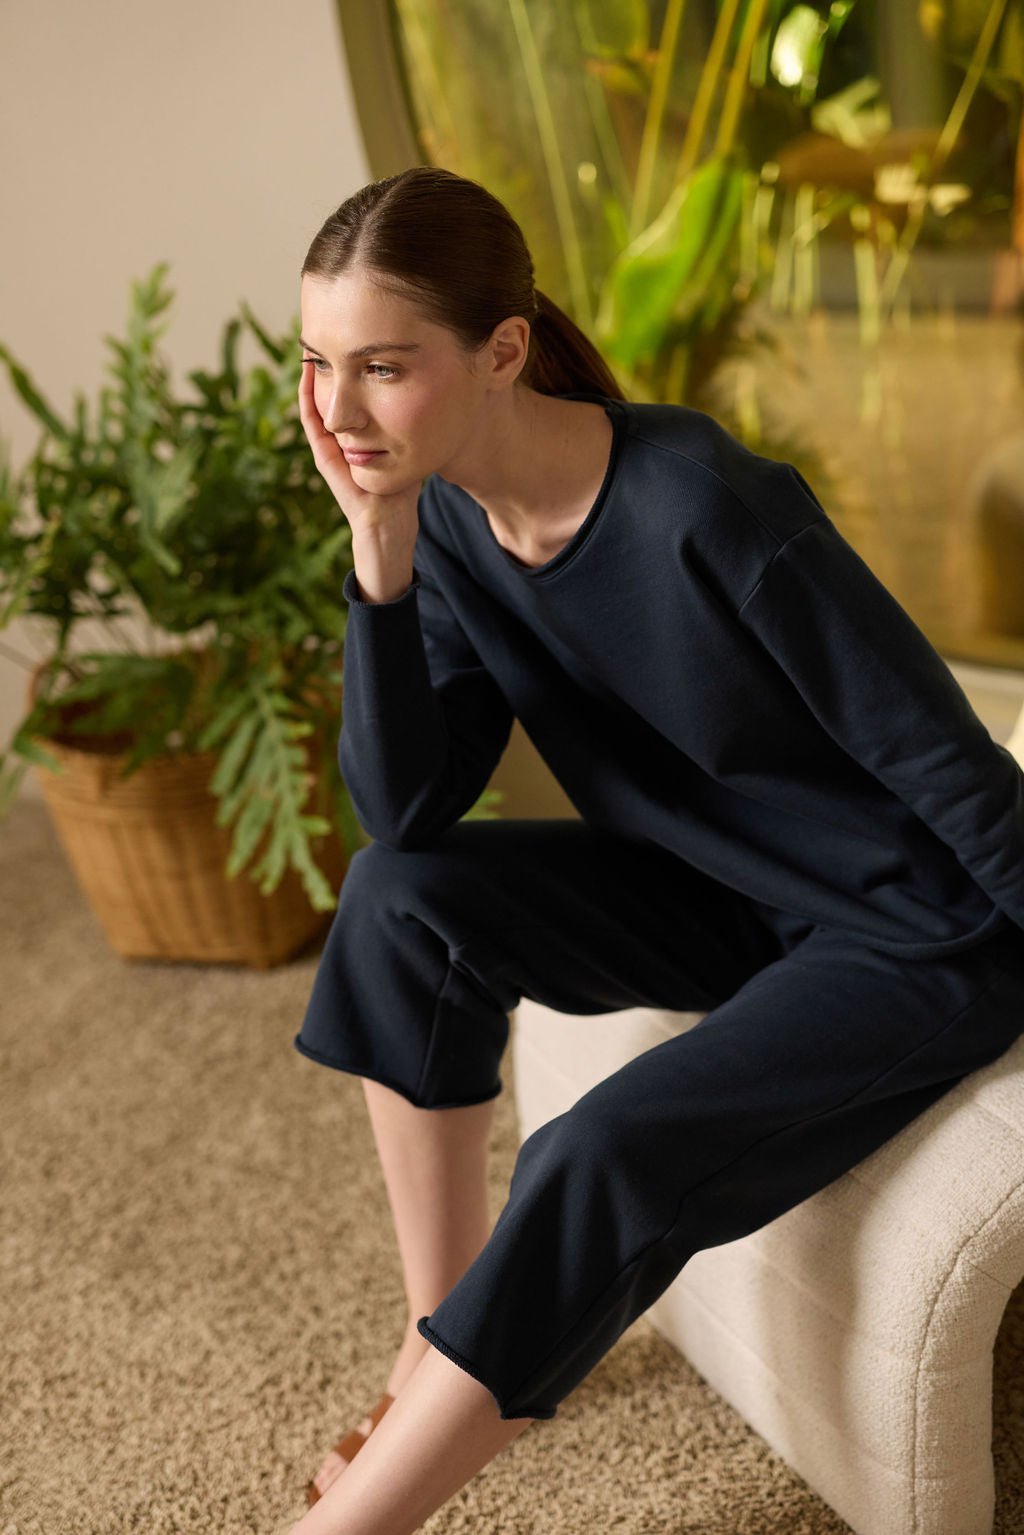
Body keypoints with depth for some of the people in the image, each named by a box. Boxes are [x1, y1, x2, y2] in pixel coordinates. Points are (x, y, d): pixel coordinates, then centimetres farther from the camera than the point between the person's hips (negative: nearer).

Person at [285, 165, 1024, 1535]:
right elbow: (405, 813, -12)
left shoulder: (706, 508, -29)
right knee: (405, 899, -12)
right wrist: (379, 551, -23)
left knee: (603, 1167, -25)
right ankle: (441, 1335, 2)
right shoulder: (449, 521, -7)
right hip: (721, 899, 7)